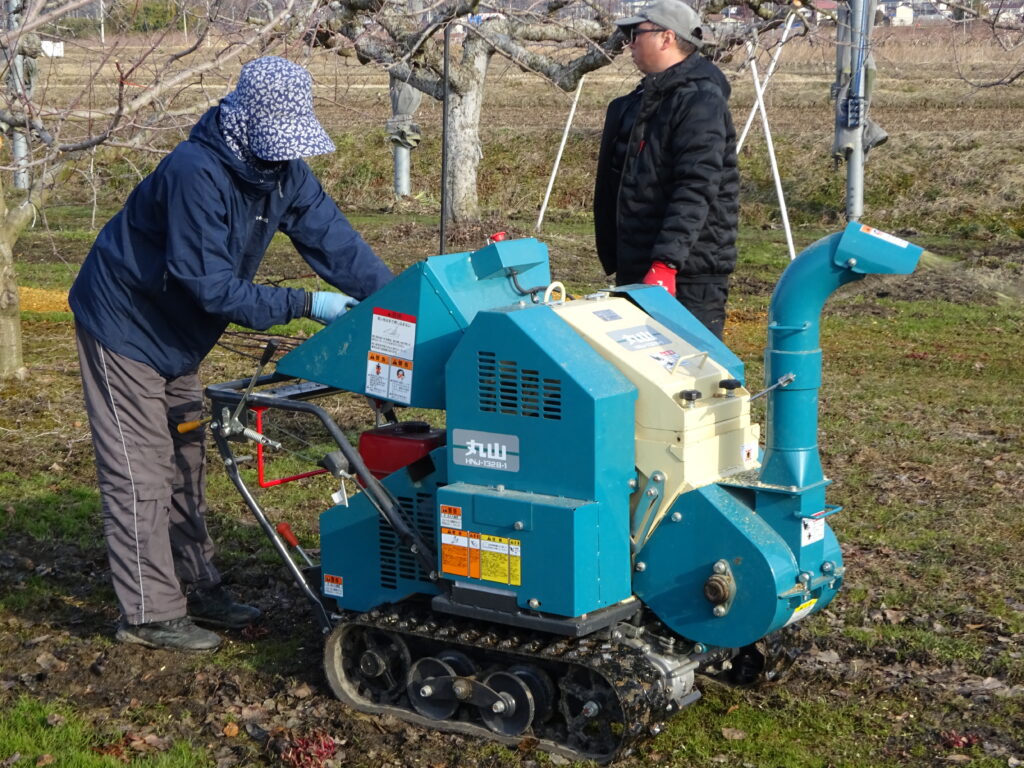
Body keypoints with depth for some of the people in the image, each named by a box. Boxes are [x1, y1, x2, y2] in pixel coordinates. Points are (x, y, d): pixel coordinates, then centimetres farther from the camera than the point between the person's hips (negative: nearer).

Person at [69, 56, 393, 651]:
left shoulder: (282, 169, -7)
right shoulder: (196, 174, -32)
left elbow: (333, 239, -10)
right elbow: (211, 285, -32)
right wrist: (305, 305, -31)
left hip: (176, 334, 9)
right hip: (126, 327, -9)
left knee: (185, 462, 15)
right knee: (142, 473, -4)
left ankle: (196, 589, 27)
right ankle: (151, 614, 4)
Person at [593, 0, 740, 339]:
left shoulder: (700, 103, -13)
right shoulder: (633, 106, 17)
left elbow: (695, 192, -23)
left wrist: (665, 263, -29)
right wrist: (615, 261, 21)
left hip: (689, 277, -10)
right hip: (636, 270, 10)